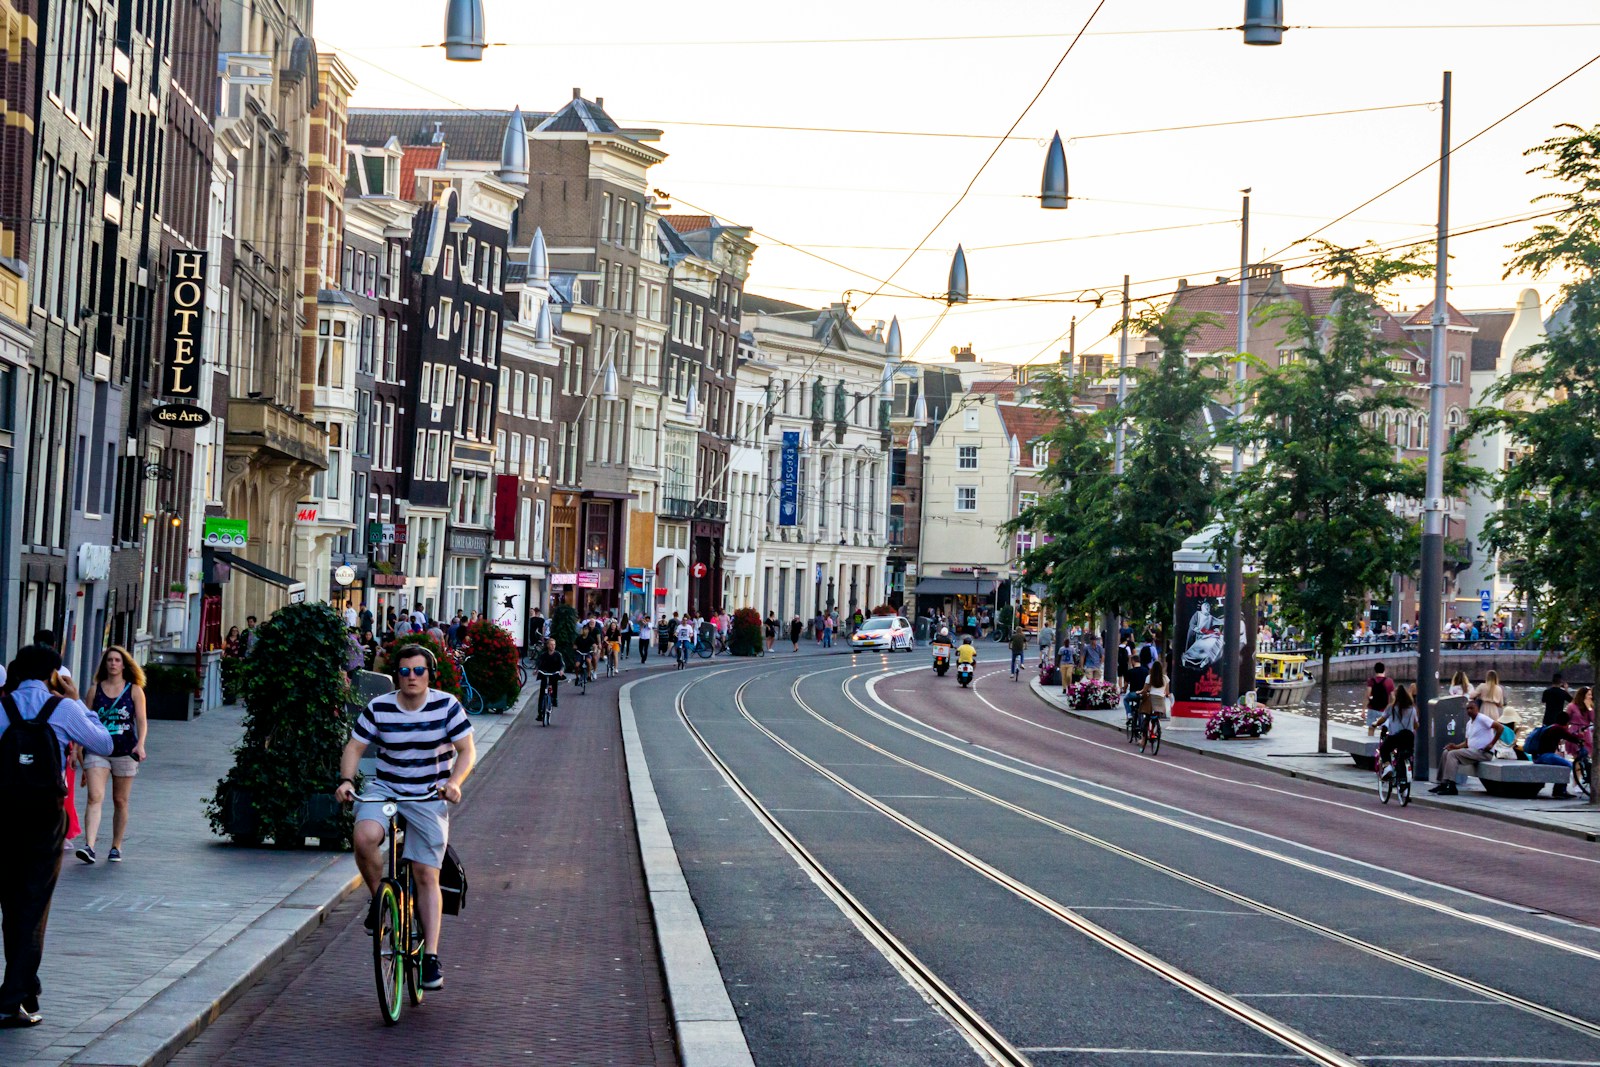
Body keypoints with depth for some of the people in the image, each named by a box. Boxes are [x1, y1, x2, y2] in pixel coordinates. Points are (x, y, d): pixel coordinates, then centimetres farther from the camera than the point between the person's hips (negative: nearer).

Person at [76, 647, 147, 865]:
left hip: (124, 752, 0)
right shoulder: (95, 690, 7)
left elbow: (141, 720, -2)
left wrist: (140, 744, -18)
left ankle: (116, 847, 20)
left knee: (120, 801, 8)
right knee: (95, 798, -15)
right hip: (97, 751, 0)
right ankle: (89, 846, -24)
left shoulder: (134, 690, 4)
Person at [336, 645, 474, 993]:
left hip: (429, 798, -1)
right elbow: (354, 747, 2)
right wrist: (346, 780, -17)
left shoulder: (447, 707, -7)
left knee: (427, 876, -5)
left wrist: (454, 782, -22)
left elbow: (467, 751, -3)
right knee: (365, 837, -32)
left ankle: (431, 957, 1)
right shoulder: (378, 709, -5)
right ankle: (379, 898, -5)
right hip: (384, 790, 1)